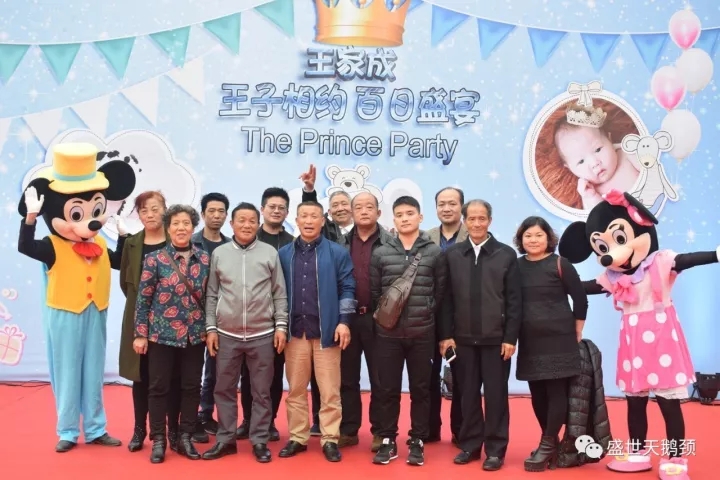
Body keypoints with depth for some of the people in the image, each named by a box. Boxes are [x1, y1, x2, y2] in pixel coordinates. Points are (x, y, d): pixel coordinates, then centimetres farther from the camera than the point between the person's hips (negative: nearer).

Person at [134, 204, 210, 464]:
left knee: (191, 388, 8)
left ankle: (185, 438, 21)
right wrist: (140, 334, -6)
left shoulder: (205, 260, 2)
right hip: (162, 334, -2)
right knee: (159, 388, 5)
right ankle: (158, 440, 18)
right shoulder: (154, 259, -4)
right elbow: (143, 299, -3)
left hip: (195, 335, 2)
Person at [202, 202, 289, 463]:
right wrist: (211, 328, 3)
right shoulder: (219, 253, 4)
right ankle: (225, 439, 23)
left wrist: (281, 326, -2)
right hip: (226, 335, 1)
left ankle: (259, 441, 19)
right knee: (224, 389, 10)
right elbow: (212, 295, 7)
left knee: (261, 392, 7)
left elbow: (279, 294, 3)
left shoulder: (270, 253, 1)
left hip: (262, 335, -1)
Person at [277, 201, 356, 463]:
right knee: (295, 389, 10)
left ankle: (330, 439, 13)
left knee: (329, 390, 3)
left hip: (327, 330, -2)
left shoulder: (337, 253, 0)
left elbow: (347, 288, -2)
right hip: (295, 330, 3)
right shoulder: (284, 254, 7)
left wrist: (344, 321, -9)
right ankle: (297, 438, 21)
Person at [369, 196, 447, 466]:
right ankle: (387, 441, 18)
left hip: (422, 333, 0)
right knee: (387, 389, 6)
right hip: (388, 333, 1)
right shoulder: (380, 254, 2)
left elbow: (440, 291, 5)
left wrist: (425, 313, 2)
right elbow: (374, 292, 5)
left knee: (420, 389, 8)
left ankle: (417, 441, 20)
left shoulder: (434, 253, 1)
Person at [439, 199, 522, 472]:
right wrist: (446, 335, -2)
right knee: (468, 394, 10)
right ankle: (470, 445, 21)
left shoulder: (506, 254, 0)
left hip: (496, 338, -1)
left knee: (495, 395, 6)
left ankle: (495, 449, 15)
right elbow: (446, 299, 4)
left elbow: (514, 300, -2)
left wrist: (510, 337, -7)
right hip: (463, 338, 2)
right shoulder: (452, 255, 4)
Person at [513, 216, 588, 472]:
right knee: (537, 394, 8)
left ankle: (547, 446, 6)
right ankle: (552, 443, 22)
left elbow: (580, 298, -1)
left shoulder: (559, 264, -5)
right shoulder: (517, 266, 4)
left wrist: (577, 331, 1)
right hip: (529, 341, 4)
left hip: (558, 338, -4)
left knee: (557, 392, -3)